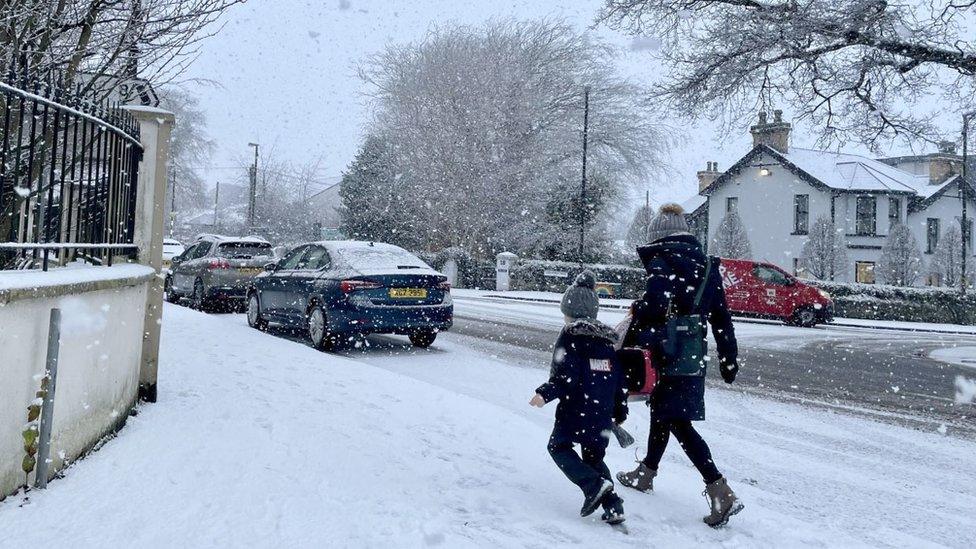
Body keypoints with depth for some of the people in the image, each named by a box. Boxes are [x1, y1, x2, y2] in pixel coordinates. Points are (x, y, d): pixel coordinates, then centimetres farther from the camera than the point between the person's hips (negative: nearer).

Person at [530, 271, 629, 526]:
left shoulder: (570, 336, -9)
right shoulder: (607, 339, 11)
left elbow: (566, 376, -19)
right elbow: (619, 378, 13)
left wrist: (545, 393, -16)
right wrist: (620, 412, 21)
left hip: (576, 409, -6)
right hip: (603, 414, 6)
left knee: (559, 446, 13)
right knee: (594, 456, 19)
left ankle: (594, 484, -7)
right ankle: (613, 506, 8)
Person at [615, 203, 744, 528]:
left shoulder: (661, 262, -10)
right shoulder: (706, 264, 11)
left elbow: (653, 307, -22)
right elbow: (721, 316, 13)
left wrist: (628, 339, -11)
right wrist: (729, 358, 17)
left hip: (670, 353, -8)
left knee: (677, 422, -5)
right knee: (662, 409, 21)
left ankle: (721, 493, -11)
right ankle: (645, 473, 37)